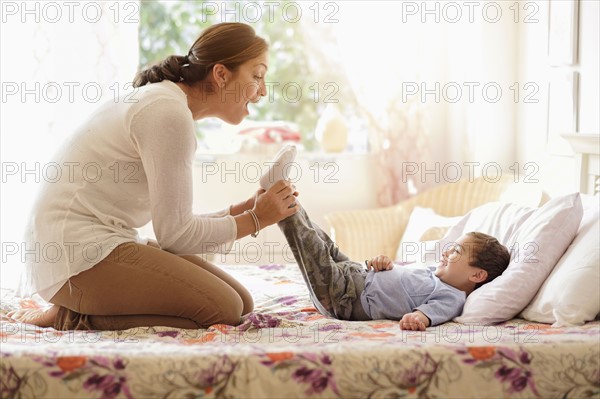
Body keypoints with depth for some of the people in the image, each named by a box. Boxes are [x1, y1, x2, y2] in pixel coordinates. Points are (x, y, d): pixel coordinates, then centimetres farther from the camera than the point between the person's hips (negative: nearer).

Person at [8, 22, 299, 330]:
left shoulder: (162, 100, 15)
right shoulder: (169, 112, -17)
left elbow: (173, 223, 14)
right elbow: (175, 233, -14)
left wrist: (243, 209, 4)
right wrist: (254, 220, -5)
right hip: (80, 254, -10)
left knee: (241, 303, 3)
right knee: (223, 309, -18)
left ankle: (81, 307, 5)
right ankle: (73, 317, -9)